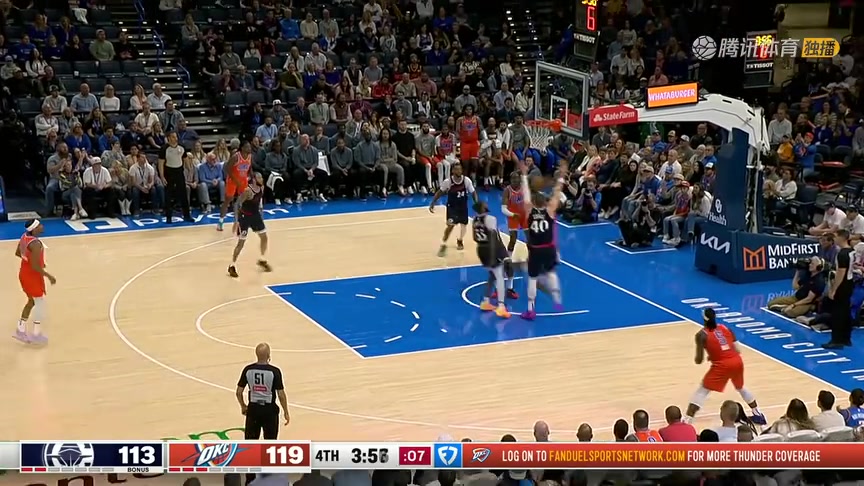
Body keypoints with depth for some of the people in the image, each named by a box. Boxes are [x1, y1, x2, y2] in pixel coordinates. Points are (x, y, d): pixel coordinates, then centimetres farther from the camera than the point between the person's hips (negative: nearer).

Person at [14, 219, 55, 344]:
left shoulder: (24, 237, -1)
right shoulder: (35, 244, -29)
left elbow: (17, 253, 13)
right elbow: (35, 267, -29)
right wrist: (49, 276, -18)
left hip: (24, 274, 9)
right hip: (33, 276, -9)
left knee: (31, 301, 23)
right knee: (40, 303, 7)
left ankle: (21, 330, 28)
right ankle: (36, 335, 14)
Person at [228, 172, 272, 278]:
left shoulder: (261, 188, -4)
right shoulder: (248, 191, -28)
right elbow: (238, 204, -24)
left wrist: (260, 209, 18)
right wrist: (237, 220, -26)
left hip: (255, 215, 7)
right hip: (245, 216, -7)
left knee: (264, 237, 12)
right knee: (241, 243, -4)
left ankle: (262, 260, 32)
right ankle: (232, 266, 8)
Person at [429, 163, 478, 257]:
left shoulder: (467, 180, -18)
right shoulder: (448, 182, -21)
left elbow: (473, 192, -5)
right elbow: (440, 192, -5)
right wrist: (432, 203, -8)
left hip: (463, 206, 3)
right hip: (452, 206, -3)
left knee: (464, 224, 15)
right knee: (451, 225, -17)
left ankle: (460, 240, 45)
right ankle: (443, 245, -4)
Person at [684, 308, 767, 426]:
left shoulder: (702, 335, 0)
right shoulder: (725, 328, 15)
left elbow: (699, 360, -5)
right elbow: (737, 350, 14)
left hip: (722, 365, -5)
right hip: (737, 361, 5)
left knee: (701, 391, 3)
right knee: (740, 387, 33)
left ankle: (686, 421, -10)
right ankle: (758, 415, 42)